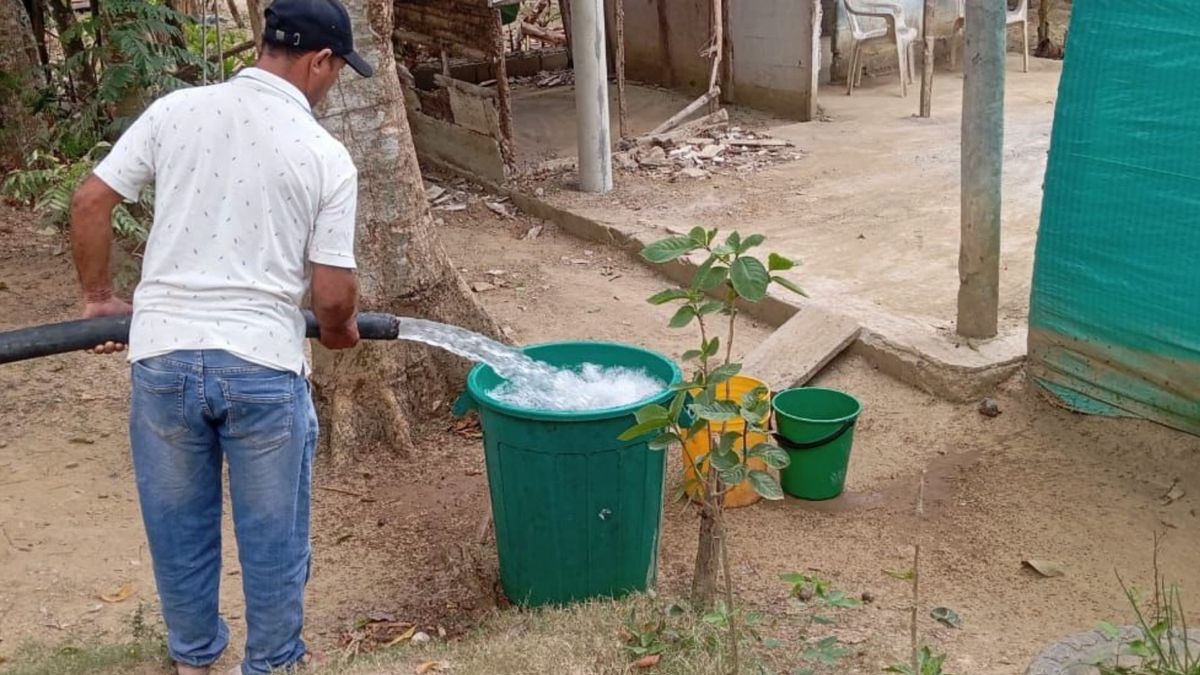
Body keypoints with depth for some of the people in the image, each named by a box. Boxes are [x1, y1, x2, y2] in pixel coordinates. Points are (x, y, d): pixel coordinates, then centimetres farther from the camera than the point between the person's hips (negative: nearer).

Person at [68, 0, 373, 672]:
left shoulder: (176, 109, 1)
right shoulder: (327, 156, -6)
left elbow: (89, 204, 2)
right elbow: (333, 294, -6)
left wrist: (100, 297, 17)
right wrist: (340, 331, 16)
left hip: (162, 356, 3)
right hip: (264, 366, -3)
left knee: (178, 522, 20)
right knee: (273, 532, 14)